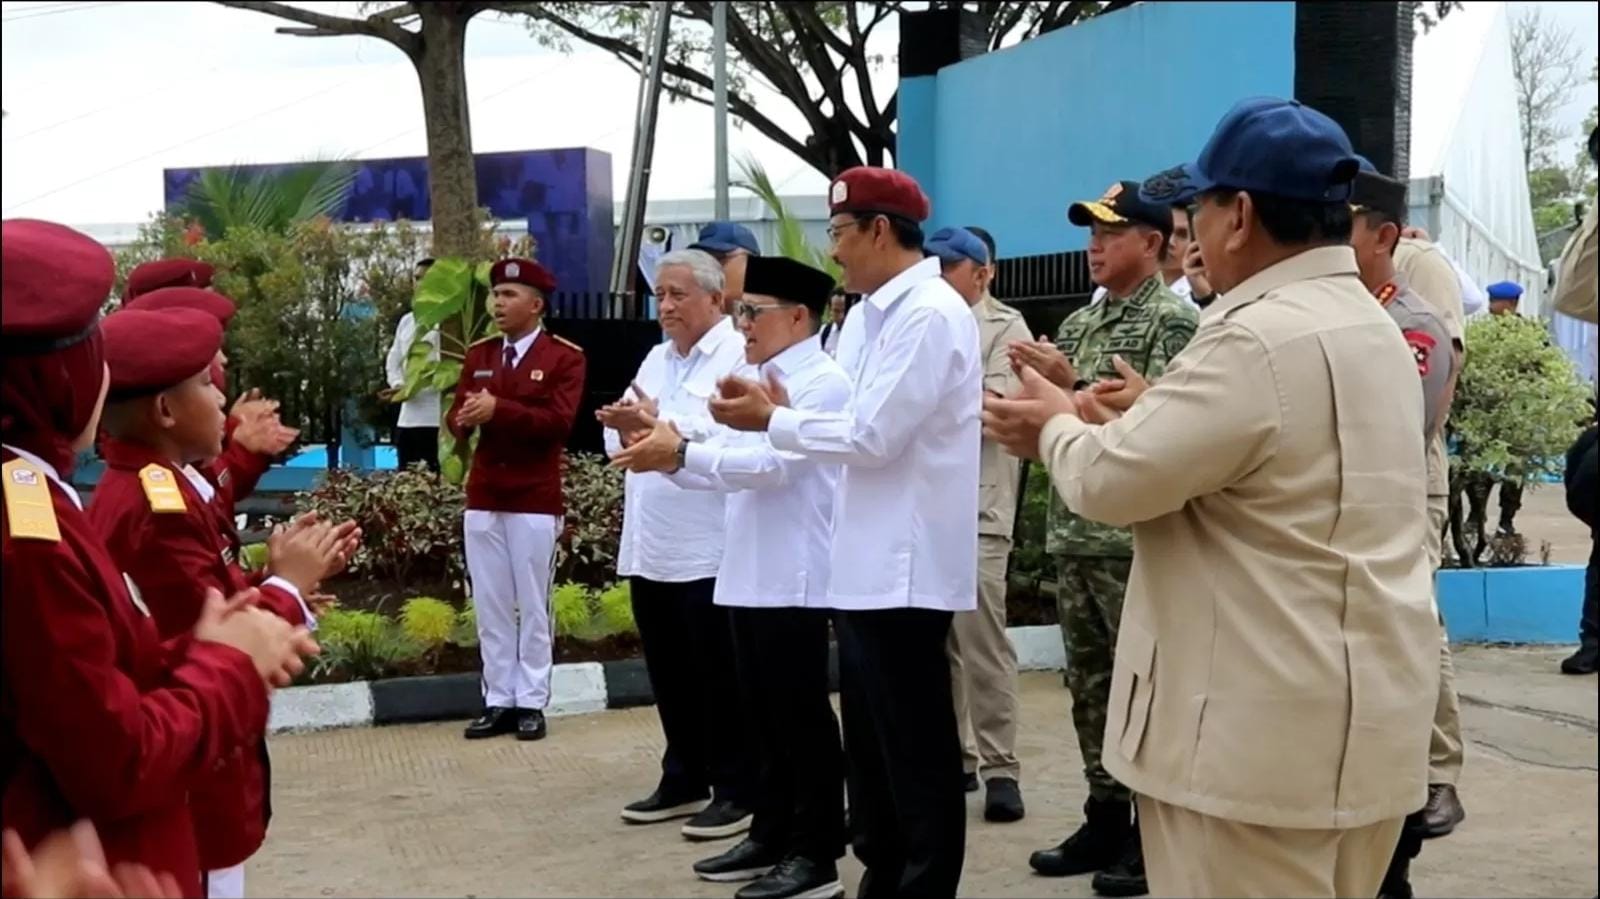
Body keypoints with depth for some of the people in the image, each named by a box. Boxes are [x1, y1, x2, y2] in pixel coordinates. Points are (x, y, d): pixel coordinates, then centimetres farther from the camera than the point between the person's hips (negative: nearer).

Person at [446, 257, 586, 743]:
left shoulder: (565, 357, -4)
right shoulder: (478, 354, 11)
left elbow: (559, 421, -15)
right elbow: (456, 417, 7)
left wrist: (499, 410, -23)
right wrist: (464, 419, -17)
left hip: (536, 501, -5)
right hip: (482, 498, 5)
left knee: (533, 606, 4)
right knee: (490, 607, 7)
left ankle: (531, 703, 11)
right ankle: (498, 701, 14)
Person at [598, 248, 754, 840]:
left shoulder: (739, 355, -8)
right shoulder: (656, 360, 18)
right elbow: (619, 443, 14)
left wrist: (656, 426, -23)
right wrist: (627, 429, -8)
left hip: (708, 551, -8)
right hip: (651, 548, 8)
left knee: (720, 677, 1)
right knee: (670, 676, 15)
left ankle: (735, 790, 10)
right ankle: (683, 780, 26)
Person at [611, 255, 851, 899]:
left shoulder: (823, 383, -11)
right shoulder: (756, 380, 17)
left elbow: (772, 463, -21)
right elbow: (723, 466, 15)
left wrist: (680, 451, -23)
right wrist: (667, 452, -1)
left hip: (794, 578, -9)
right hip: (749, 574, 9)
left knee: (802, 717, -2)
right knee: (764, 716, 14)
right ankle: (771, 837, 24)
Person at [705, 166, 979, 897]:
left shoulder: (931, 315, -15)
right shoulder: (869, 315, 13)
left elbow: (873, 436, -20)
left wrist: (772, 422, -10)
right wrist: (783, 410, -1)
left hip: (906, 568, -10)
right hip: (866, 565, 10)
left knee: (917, 752, 1)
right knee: (869, 746, 17)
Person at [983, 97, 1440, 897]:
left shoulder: (1257, 340, -20)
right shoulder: (1371, 325, 13)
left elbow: (1110, 480, -17)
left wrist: (1061, 426, 3)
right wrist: (1155, 417, 14)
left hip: (1270, 733, -10)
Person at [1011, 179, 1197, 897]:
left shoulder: (1173, 321, -8)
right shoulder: (1077, 323, 14)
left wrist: (1073, 385, -19)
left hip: (1136, 535, -7)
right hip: (1076, 530, 8)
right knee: (1090, 683, 12)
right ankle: (1106, 816, 23)